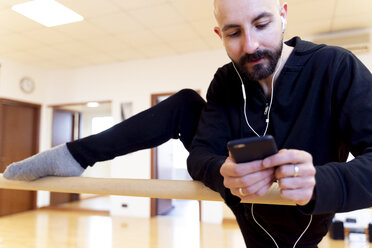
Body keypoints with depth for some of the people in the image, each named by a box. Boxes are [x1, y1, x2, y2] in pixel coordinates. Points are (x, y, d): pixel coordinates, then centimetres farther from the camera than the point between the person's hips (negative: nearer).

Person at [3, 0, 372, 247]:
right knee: (185, 104, -11)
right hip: (243, 199, 2)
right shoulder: (226, 83, -10)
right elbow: (201, 154, -17)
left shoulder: (336, 67, -22)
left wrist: (320, 184, -50)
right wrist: (224, 174, -40)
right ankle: (74, 154, -7)